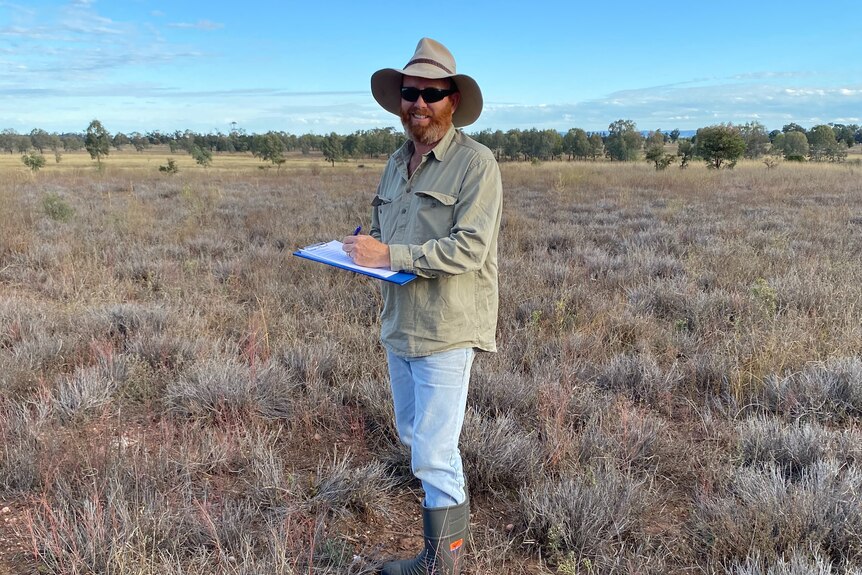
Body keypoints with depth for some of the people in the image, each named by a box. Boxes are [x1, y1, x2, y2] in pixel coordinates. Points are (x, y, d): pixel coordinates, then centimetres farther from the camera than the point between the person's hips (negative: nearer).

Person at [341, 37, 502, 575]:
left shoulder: (476, 162, -12)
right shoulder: (397, 162, 12)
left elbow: (470, 247, -21)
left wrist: (389, 255, -23)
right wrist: (361, 246, 0)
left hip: (446, 329, -8)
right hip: (399, 324, 8)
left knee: (432, 451, -2)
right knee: (411, 432, 23)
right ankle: (457, 501, 49)